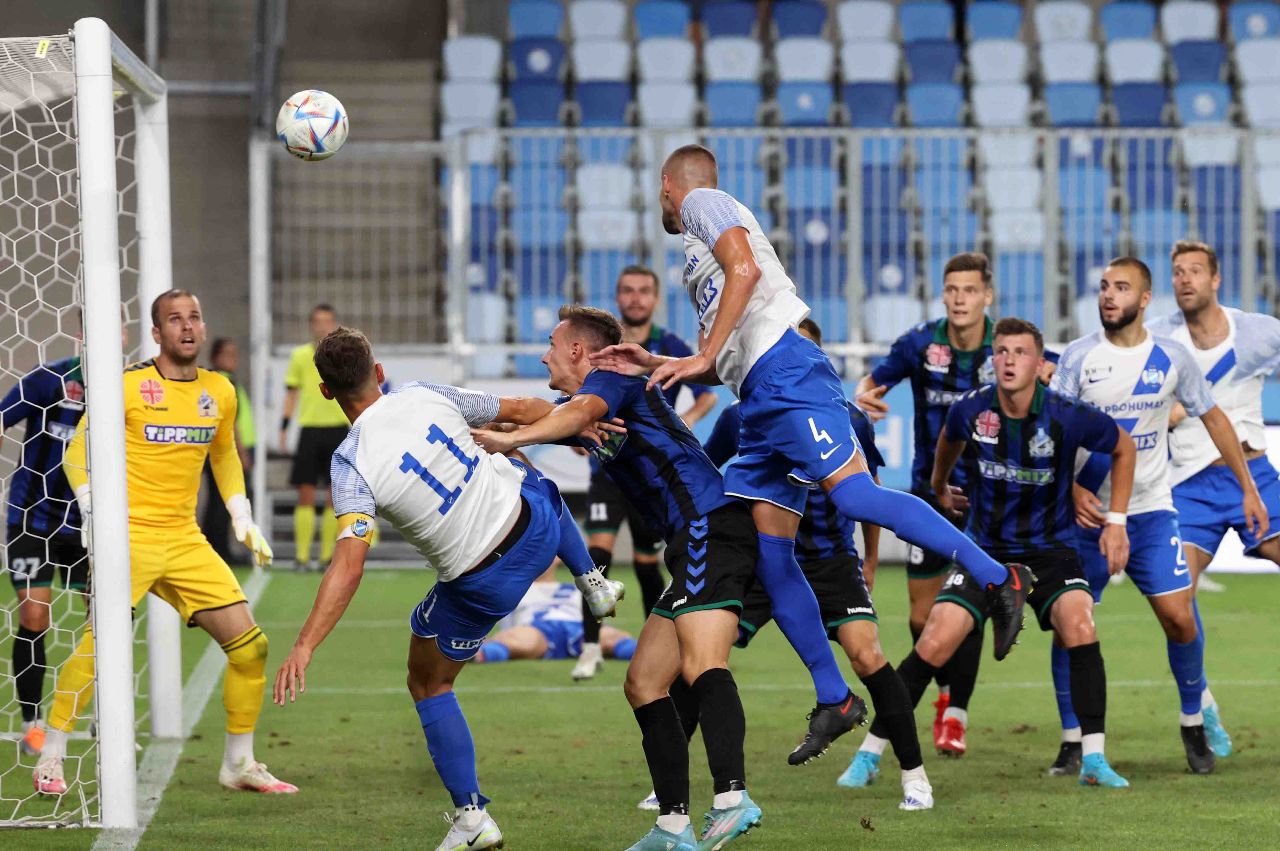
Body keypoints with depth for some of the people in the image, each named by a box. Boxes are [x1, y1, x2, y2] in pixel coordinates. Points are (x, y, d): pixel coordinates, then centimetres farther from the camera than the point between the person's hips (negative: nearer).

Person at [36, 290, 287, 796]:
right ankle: (50, 760, -8)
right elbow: (79, 451, -1)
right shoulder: (128, 385, -5)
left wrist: (242, 520, 17)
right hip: (130, 535, -5)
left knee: (250, 645, 0)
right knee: (100, 640, -19)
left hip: (186, 540, 5)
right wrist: (93, 512, -14)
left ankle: (239, 764, 15)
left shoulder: (219, 393, 10)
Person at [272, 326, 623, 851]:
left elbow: (349, 563, -33)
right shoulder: (425, 395, -10)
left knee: (428, 684, 18)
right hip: (534, 522, 4)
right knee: (539, 487, 42)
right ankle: (593, 584, 50)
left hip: (482, 585, -4)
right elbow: (522, 411, 4)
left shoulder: (352, 463, -23)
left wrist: (303, 648, -35)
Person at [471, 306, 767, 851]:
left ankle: (732, 799, -45)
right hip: (692, 545, 10)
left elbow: (581, 412, -20)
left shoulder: (612, 376, 1)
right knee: (643, 683, 7)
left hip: (709, 524, -10)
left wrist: (510, 439, -31)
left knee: (700, 665, -27)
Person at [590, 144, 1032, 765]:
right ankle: (832, 699, 3)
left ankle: (996, 579, -19)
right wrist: (655, 365, 21)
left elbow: (746, 269, -12)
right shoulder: (698, 254, 33)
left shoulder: (704, 202, 8)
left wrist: (703, 357, -13)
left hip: (786, 370, -10)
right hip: (760, 399, 10)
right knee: (766, 552, 3)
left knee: (853, 494, -24)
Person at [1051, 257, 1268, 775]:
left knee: (1179, 618, -10)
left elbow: (1213, 418, 12)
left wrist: (1248, 489, 11)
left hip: (1151, 510, 0)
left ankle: (1193, 722, 12)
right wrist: (1072, 489, -18)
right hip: (1088, 512, 0)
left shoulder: (1172, 358, 0)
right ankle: (1073, 742, 8)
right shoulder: (1078, 357, -4)